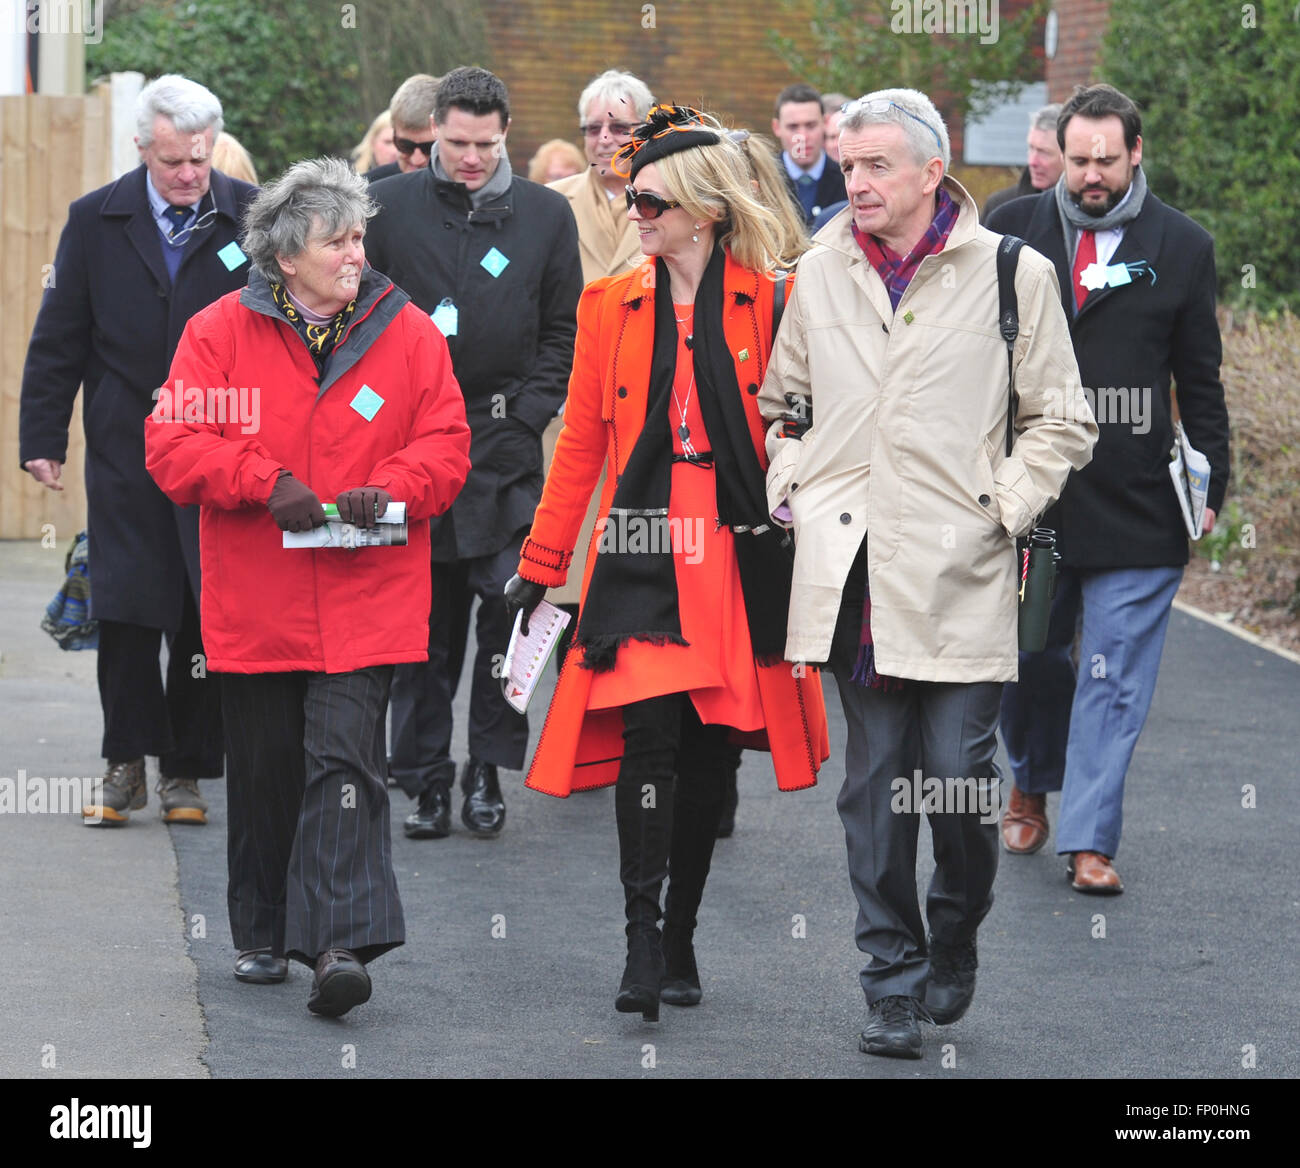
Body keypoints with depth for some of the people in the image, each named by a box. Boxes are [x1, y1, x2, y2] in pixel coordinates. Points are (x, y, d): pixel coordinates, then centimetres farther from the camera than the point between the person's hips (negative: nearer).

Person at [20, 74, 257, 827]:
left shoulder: (251, 217, -1)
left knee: (206, 615, 2)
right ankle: (128, 764, 9)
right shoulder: (96, 220, 2)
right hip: (126, 449, 1)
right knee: (124, 609, -1)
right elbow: (59, 339, 5)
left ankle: (187, 769, 13)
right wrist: (43, 438, 1)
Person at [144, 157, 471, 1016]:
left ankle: (340, 943, -18)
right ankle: (263, 934, 28)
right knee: (265, 773, 11)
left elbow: (445, 444, 3)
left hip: (366, 598, -1)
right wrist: (266, 482, -17)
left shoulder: (407, 333, 2)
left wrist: (389, 490, -16)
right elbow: (173, 442, -5)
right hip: (256, 602, 1)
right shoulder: (222, 332, -1)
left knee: (345, 759, -13)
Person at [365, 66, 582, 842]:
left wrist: (528, 410, -1)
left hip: (504, 444, 0)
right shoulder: (389, 207, 4)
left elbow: (563, 332, 10)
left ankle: (489, 767, 6)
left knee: (511, 605, -7)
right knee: (423, 624, 3)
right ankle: (426, 779, 11)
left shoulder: (545, 215, 7)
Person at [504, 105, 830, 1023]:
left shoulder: (771, 305, 1)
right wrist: (540, 566, 8)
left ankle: (680, 938, 19)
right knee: (648, 733, -14)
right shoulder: (611, 305, 7)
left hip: (737, 558, 0)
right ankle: (642, 941, -13)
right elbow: (580, 446, 10)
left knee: (706, 749, 5)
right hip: (641, 554, 0)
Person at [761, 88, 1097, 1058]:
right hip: (852, 574, 3)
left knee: (961, 776, -4)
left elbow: (1062, 424, 5)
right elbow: (782, 407, 24)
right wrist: (790, 493, 9)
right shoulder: (821, 272, 11)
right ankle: (894, 986, 10)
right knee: (874, 785, 3)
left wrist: (1000, 509, -5)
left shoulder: (1012, 273, 0)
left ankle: (955, 946, 22)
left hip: (960, 576, -3)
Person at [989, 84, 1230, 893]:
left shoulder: (1181, 247, 2)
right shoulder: (1013, 232, 4)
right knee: (1028, 656, 14)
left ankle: (1090, 839, 1)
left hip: (1136, 501, -2)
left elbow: (1202, 383, 7)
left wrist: (1209, 484, 2)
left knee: (1115, 676, -3)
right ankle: (1034, 784, 39)